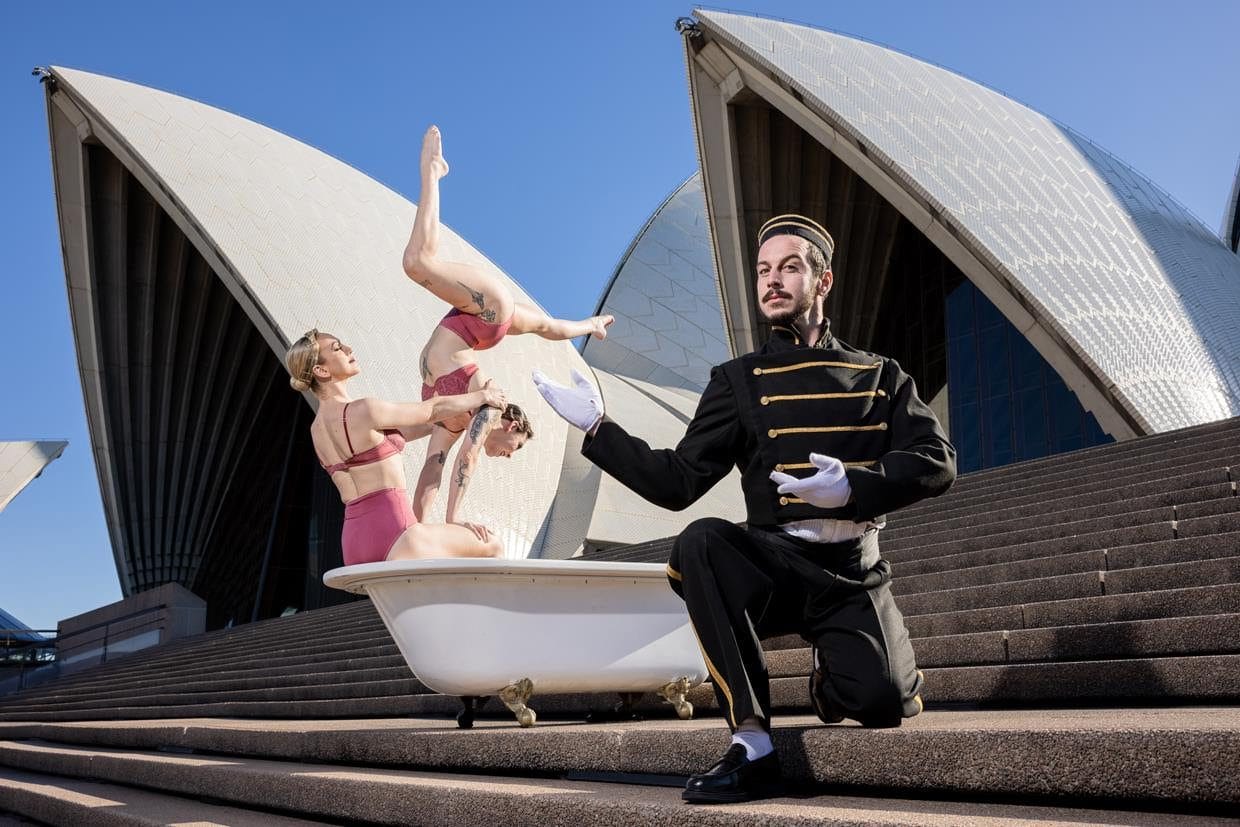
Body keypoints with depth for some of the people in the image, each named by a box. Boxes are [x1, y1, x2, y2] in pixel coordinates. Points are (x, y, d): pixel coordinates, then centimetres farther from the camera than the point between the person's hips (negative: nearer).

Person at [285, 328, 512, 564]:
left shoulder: (317, 428, 14)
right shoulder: (362, 411, -14)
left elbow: (395, 435, 23)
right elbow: (433, 409, -1)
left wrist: (451, 418, 29)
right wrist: (483, 395, 16)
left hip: (354, 545, 9)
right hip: (392, 537, -8)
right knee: (491, 546, 9)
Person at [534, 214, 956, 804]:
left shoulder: (879, 375, 12)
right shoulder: (739, 381, 9)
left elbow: (936, 462, -1)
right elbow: (676, 483, 4)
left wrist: (853, 487, -20)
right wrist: (596, 428, -5)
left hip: (852, 572, 1)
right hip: (774, 565, 0)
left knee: (880, 702, -26)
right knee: (699, 542, -33)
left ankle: (831, 677, 15)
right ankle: (752, 745, -27)